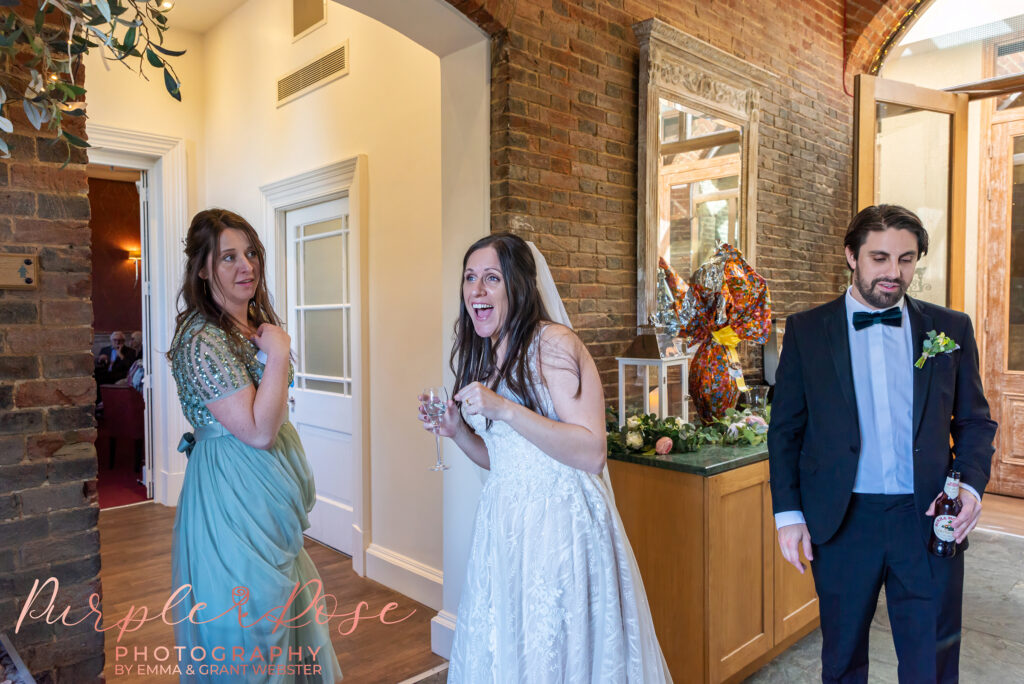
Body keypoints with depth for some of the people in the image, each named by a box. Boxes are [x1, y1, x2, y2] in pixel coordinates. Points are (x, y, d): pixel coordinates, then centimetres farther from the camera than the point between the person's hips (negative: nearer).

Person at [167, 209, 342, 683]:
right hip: (233, 497, -9)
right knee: (247, 618, 7)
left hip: (266, 497, 9)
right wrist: (278, 355, -22)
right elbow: (257, 430, -26)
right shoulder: (202, 340, -21)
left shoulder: (255, 325, 8)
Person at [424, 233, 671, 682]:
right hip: (503, 522, 7)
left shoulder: (553, 345, -14)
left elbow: (592, 453, -21)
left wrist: (504, 409, -25)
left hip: (560, 520, -7)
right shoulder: (483, 356, 10)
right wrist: (456, 431, 0)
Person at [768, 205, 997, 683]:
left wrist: (971, 484, -9)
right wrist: (787, 512, -4)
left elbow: (974, 420, 9)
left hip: (929, 519, 1)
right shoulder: (806, 330, -1)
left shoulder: (951, 328, 4)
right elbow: (785, 429, 1)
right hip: (842, 522, -1)